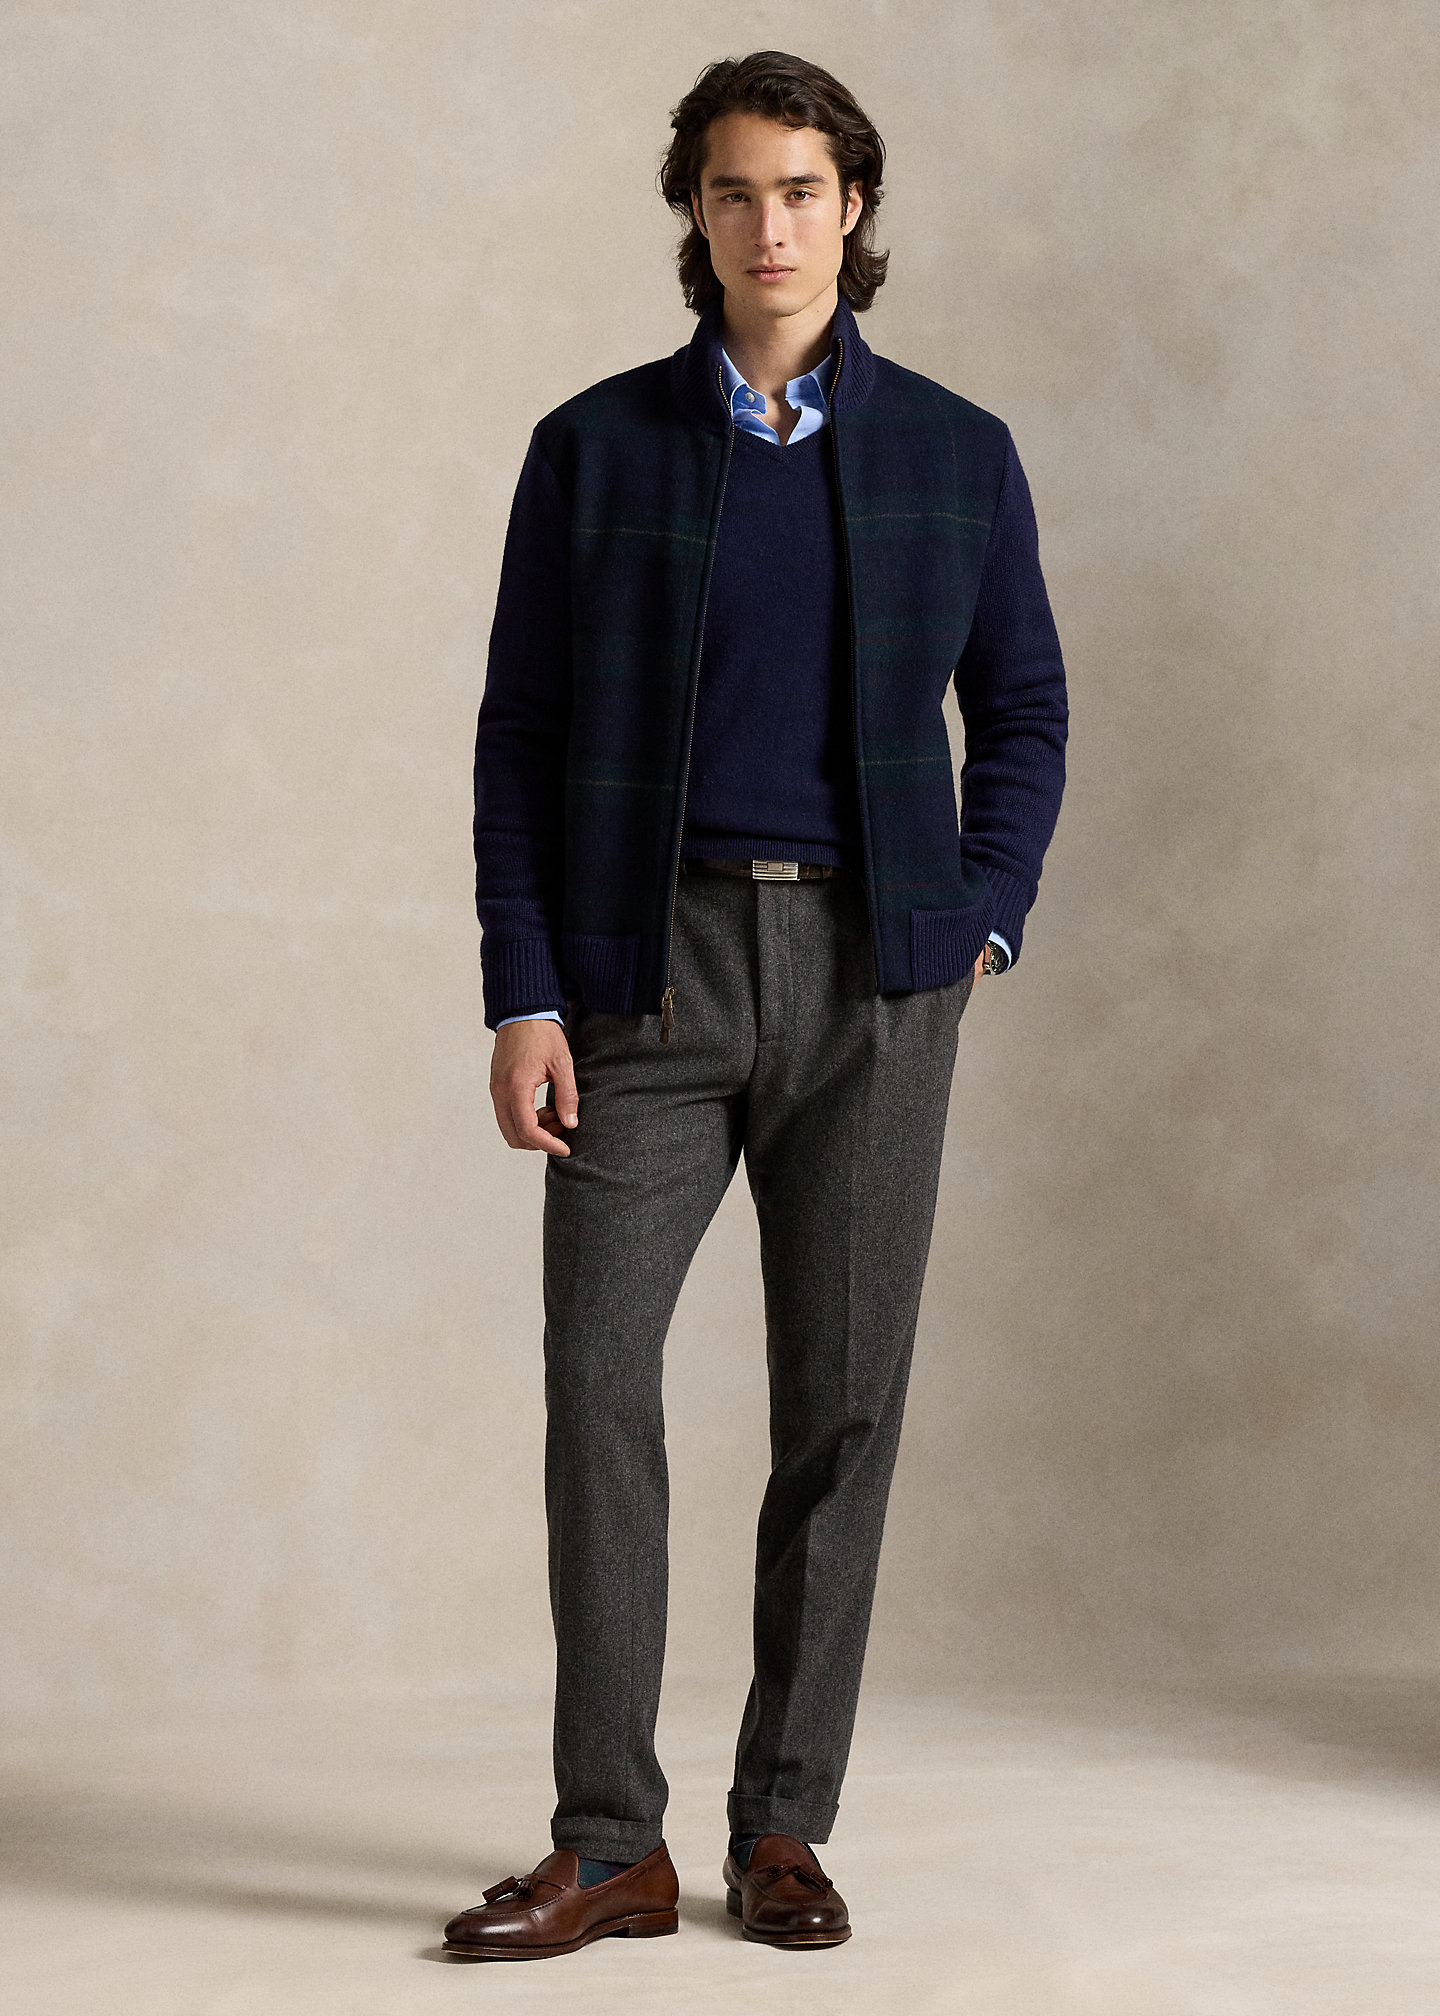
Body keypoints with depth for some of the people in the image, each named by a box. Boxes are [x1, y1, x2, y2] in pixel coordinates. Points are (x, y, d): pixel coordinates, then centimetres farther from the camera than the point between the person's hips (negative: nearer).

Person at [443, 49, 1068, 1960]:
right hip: (651, 962, -1)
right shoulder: (596, 446, 4)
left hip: (872, 974, 1)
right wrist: (522, 994, -5)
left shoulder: (956, 454, 6)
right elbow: (519, 733, 3)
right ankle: (609, 1843, 1)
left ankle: (784, 1828, 13)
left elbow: (1022, 709, 14)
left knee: (843, 1402, 2)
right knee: (598, 1375, -8)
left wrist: (985, 915, -1)